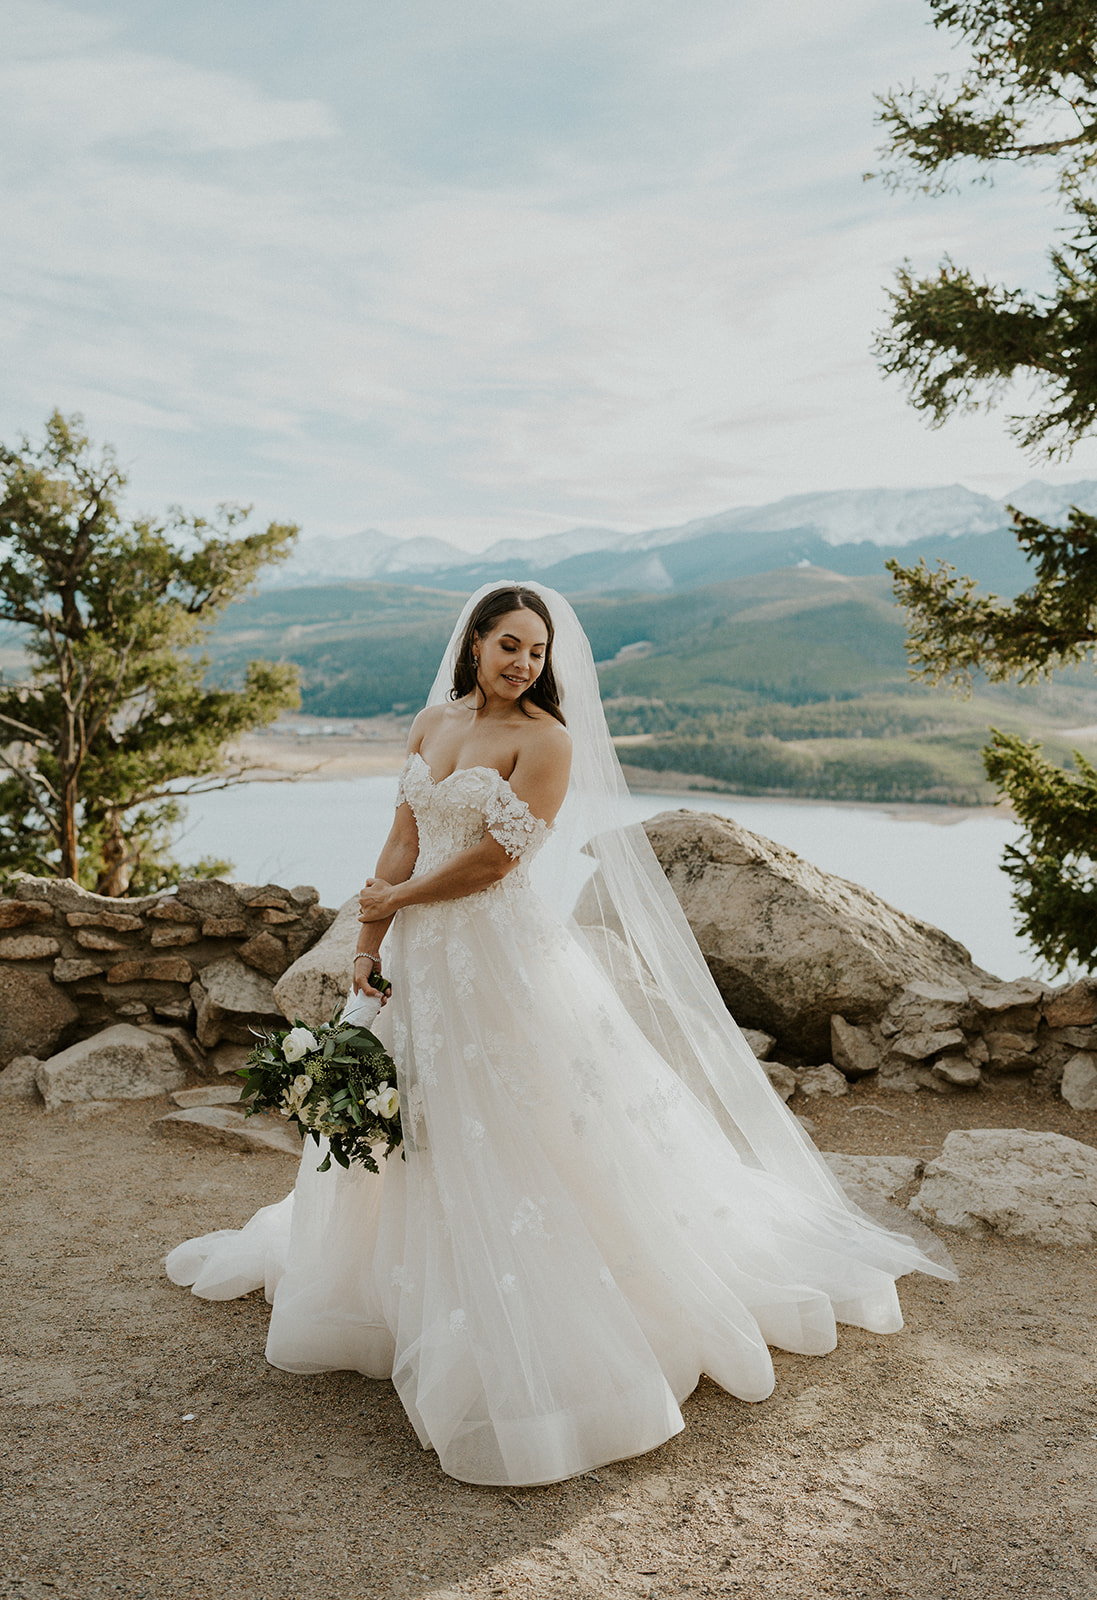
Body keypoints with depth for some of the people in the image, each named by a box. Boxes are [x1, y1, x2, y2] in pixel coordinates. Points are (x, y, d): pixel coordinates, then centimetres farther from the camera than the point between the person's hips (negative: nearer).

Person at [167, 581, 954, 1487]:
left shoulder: (548, 739, -11)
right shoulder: (434, 722, 8)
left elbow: (497, 856, -16)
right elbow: (404, 839, 8)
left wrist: (395, 899, -6)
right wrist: (371, 939, 2)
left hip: (506, 956, -6)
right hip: (423, 958, 7)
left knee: (524, 1133, -1)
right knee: (410, 1126, 18)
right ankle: (411, 1290, 40)